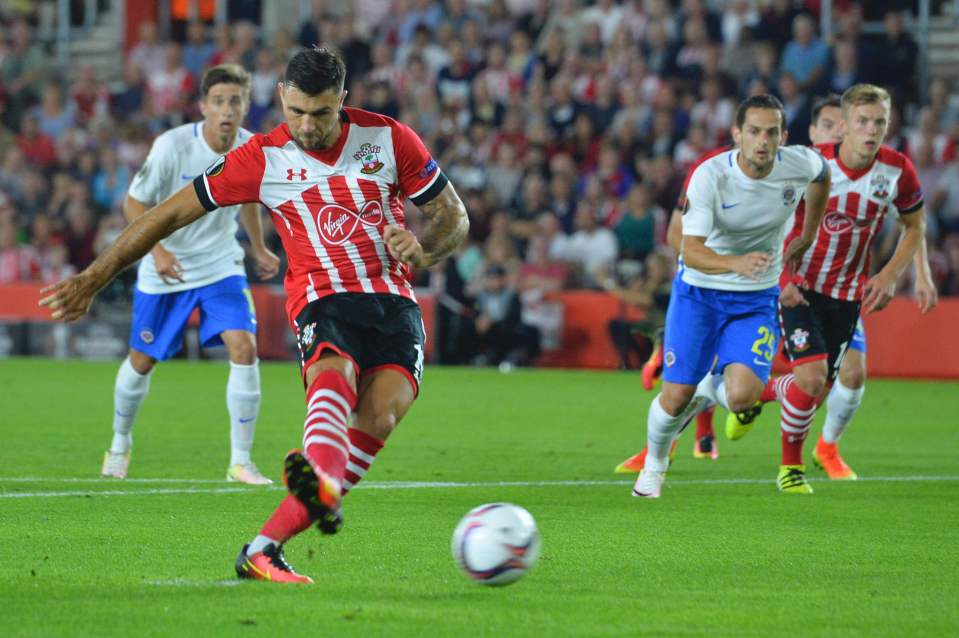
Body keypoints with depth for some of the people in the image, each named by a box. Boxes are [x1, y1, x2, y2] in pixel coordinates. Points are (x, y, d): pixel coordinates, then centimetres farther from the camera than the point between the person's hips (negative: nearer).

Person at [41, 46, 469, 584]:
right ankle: (323, 483, -70)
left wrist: (423, 250, -13)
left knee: (380, 415, -25)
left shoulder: (389, 138, 2)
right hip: (323, 300, -2)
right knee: (334, 375, -36)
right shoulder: (262, 160, 0)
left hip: (395, 303, 2)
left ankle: (266, 547, -31)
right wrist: (93, 279, 3)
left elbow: (455, 217, 10)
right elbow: (171, 214, 5)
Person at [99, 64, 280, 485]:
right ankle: (120, 443, 39)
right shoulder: (172, 147, -22)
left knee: (244, 347, -17)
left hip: (221, 265, 2)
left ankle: (241, 461, -9)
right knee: (142, 361, 10)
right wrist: (157, 249, -26)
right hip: (165, 269, -2)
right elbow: (134, 203, -13)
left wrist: (259, 248, 15)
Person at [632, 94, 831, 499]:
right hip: (699, 293, -2)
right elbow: (691, 250, -31)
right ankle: (654, 465, 29)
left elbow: (822, 174, 14)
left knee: (741, 397, -18)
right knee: (676, 396, -4)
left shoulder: (799, 164, -13)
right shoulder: (710, 176, -23)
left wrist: (808, 236, 17)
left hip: (757, 299, 2)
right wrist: (736, 263, -50)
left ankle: (710, 388, 21)